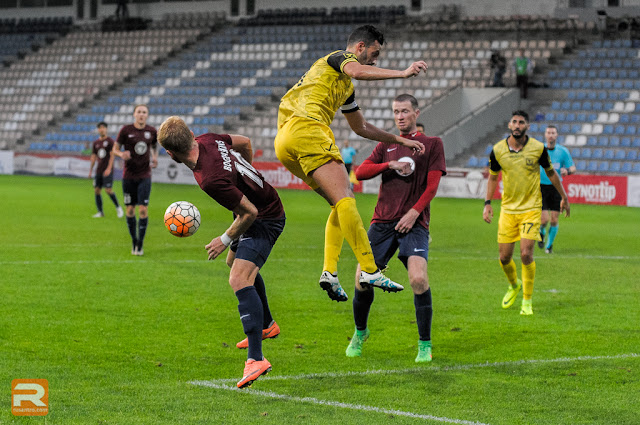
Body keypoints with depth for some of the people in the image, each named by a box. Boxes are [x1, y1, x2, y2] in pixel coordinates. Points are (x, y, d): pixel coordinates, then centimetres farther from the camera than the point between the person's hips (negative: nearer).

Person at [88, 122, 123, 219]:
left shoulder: (110, 141, -3)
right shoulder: (95, 143, 12)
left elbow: (112, 155, -9)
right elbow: (93, 157, 15)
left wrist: (109, 168, -18)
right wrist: (90, 171, 10)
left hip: (107, 171, -6)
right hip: (99, 170, 6)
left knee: (108, 190, -14)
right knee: (96, 190, 1)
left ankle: (118, 207, 4)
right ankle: (100, 212, 8)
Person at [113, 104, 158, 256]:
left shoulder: (152, 132, 3)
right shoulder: (126, 130, -3)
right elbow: (115, 149, 3)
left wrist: (155, 158, 1)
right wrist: (122, 154, -19)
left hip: (144, 176, 0)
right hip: (129, 176, 0)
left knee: (143, 209, -10)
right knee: (130, 209, 4)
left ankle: (140, 244, -2)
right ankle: (134, 242, 20)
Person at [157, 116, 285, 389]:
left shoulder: (210, 180, -35)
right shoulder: (207, 140, -11)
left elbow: (250, 212, -28)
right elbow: (245, 143, 9)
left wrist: (226, 240, -13)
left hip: (265, 220, -11)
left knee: (239, 279, -24)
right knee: (235, 261, 31)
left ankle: (256, 358, -31)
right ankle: (266, 325, 48)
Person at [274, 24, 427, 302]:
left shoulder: (346, 88, 34)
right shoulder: (340, 57, 6)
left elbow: (361, 128, 44)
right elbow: (358, 72, -20)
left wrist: (400, 141, 41)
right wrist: (403, 73, -24)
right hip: (305, 127, -10)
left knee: (341, 204, 11)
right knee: (345, 199, -17)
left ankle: (330, 272, -2)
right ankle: (370, 271, -24)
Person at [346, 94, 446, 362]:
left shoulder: (432, 144, 8)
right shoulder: (386, 146, 18)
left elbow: (432, 185, 1)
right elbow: (360, 172, 6)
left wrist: (414, 212, -12)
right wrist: (390, 165, -9)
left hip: (414, 223, -3)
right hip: (382, 221, 3)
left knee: (418, 278, -22)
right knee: (363, 279, -5)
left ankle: (425, 344, -7)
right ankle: (360, 333, 22)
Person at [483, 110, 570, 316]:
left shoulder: (538, 148, -8)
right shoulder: (498, 150, -3)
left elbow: (551, 173, 8)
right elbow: (492, 177, 12)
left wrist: (564, 197, 15)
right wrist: (487, 203, 3)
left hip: (531, 208, -2)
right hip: (508, 208, 2)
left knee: (526, 254, -13)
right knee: (504, 257, 2)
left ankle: (527, 301, 2)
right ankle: (514, 286, 35)